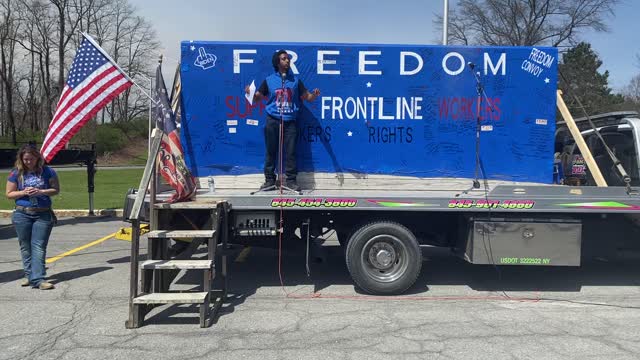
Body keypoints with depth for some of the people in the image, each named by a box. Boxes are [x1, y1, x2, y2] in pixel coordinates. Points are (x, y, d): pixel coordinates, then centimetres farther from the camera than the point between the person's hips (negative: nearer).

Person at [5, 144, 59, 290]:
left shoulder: (47, 171, -1)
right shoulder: (16, 173, 2)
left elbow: (56, 189, 1)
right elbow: (9, 193, 5)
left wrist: (41, 192, -15)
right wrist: (24, 192, -13)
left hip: (43, 214, -2)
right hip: (22, 214, 2)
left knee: (39, 246, -6)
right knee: (25, 247, 11)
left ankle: (38, 279, -9)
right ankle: (29, 275, 25)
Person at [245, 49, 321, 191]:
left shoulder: (295, 80, 10)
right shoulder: (269, 80, 6)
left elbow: (307, 97, 9)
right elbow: (257, 97, 6)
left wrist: (315, 94, -12)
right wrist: (250, 93, -14)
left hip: (290, 121, 0)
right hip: (273, 120, 0)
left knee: (290, 151, -1)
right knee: (271, 151, 4)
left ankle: (291, 180, 6)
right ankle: (269, 179, 14)